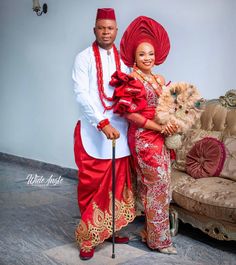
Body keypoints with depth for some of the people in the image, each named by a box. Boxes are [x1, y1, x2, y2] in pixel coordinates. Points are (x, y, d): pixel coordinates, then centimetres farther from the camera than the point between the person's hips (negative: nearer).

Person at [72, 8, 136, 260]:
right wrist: (103, 123, -20)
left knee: (118, 182, 9)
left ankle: (111, 228, 26)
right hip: (93, 131, -4)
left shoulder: (123, 59, 12)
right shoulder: (84, 58, -2)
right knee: (93, 185, 0)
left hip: (119, 129, 4)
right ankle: (89, 237, 14)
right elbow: (81, 94, -12)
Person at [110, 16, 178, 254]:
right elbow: (130, 113, -14)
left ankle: (149, 230, 24)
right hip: (143, 138, -7)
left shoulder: (160, 79, 14)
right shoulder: (131, 80, -7)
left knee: (150, 185, 11)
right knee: (159, 184, -4)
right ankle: (159, 238, 10)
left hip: (160, 137, 7)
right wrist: (159, 127, -16)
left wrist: (173, 124, -1)